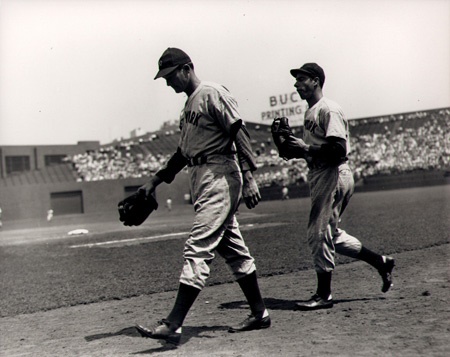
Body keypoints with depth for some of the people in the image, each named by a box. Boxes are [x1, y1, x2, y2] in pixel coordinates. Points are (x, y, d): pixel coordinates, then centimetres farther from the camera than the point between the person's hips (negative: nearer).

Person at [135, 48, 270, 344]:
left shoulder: (213, 94, -8)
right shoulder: (190, 104, 20)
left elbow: (239, 133, -15)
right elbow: (184, 151, 25)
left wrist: (249, 178, -23)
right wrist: (156, 180, 21)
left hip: (220, 177, -10)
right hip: (201, 178, 10)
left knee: (199, 248, -13)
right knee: (233, 249, 12)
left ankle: (173, 324, -13)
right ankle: (259, 314, 21)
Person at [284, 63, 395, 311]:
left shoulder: (329, 110, -12)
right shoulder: (310, 113, 18)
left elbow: (339, 149, -22)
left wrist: (306, 148, -20)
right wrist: (292, 144, 5)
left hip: (334, 176, -10)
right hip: (319, 177, 10)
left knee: (318, 233, -7)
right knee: (330, 234, 14)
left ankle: (323, 295, 3)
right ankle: (380, 262, 26)